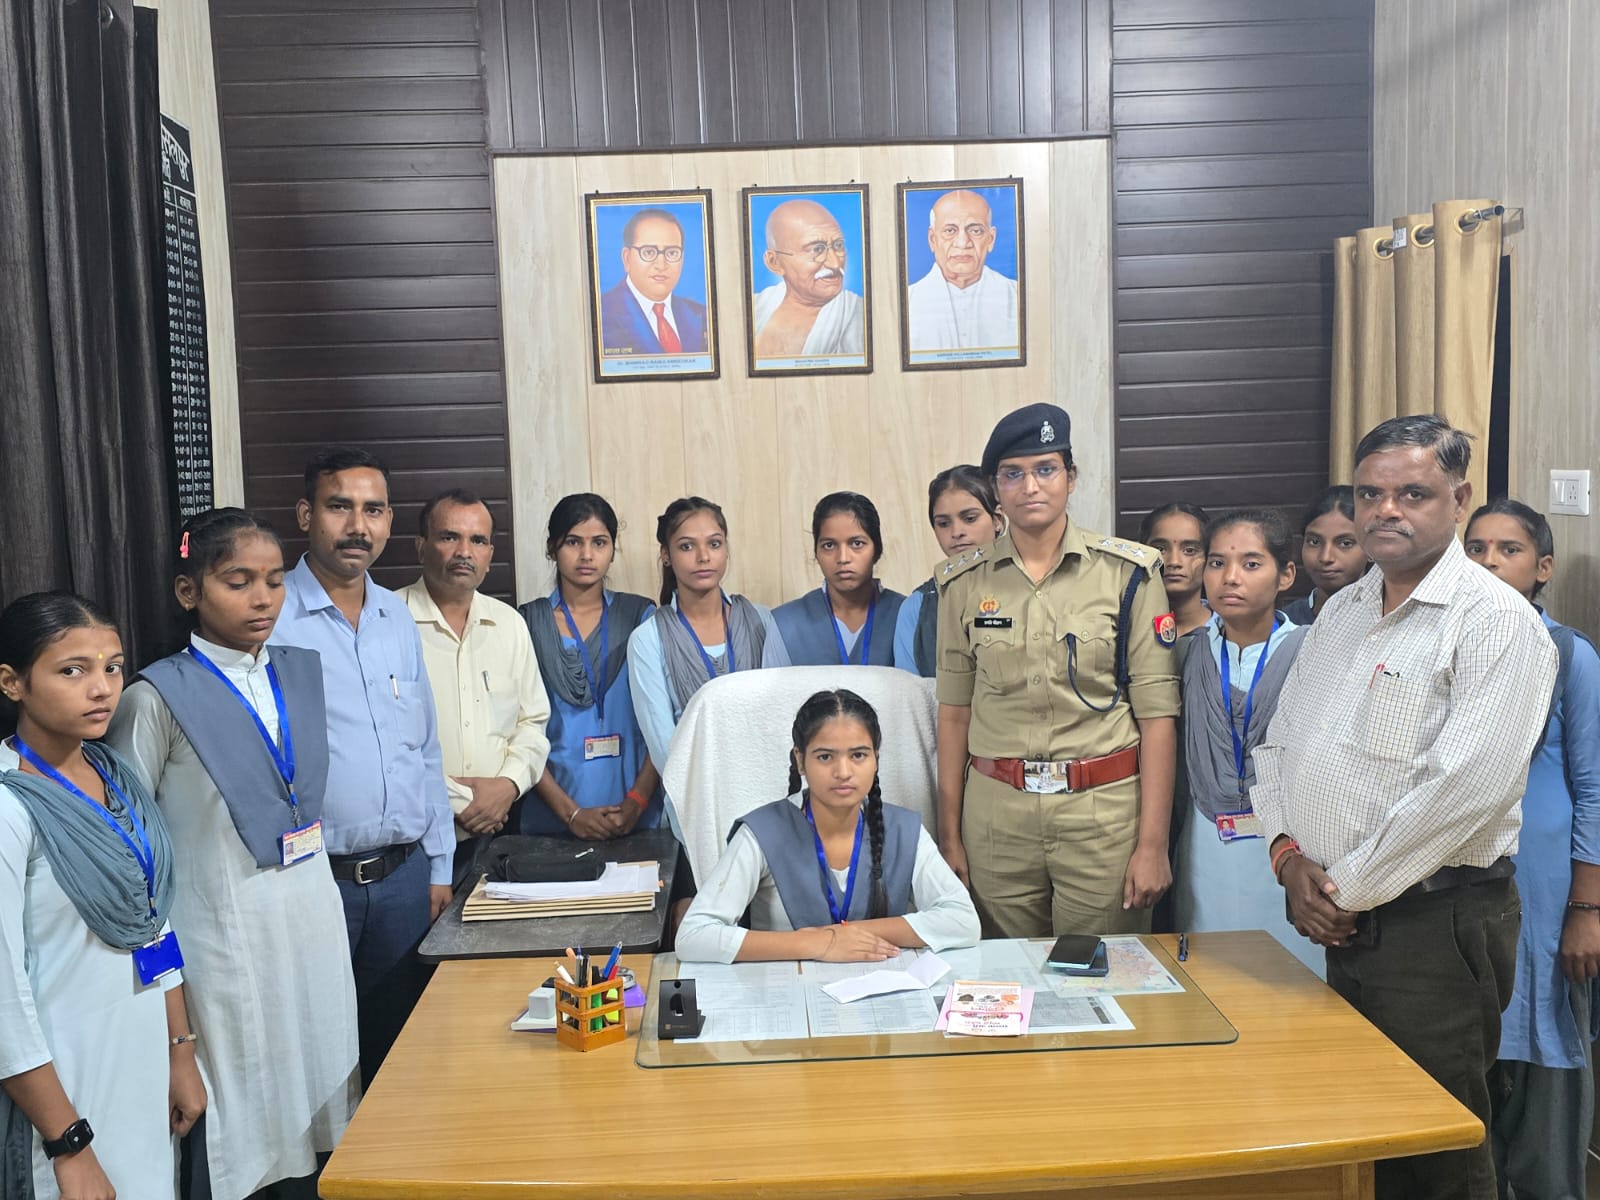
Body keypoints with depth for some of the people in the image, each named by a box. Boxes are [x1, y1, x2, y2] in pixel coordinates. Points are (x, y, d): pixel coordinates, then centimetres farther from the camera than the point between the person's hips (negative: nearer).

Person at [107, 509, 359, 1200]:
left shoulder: (302, 672, 7)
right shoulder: (159, 700, -10)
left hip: (315, 918, 5)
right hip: (225, 936, -5)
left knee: (317, 1108, 13)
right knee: (234, 1141, 4)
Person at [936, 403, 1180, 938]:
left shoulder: (1127, 572, -2)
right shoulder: (965, 583, 5)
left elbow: (1157, 715, -3)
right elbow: (954, 714, 8)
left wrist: (1152, 844, -7)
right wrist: (949, 836, 6)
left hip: (1104, 812, -2)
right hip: (997, 815, 2)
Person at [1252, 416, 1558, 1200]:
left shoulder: (1495, 621, -12)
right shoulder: (1338, 615, 12)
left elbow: (1467, 786, -21)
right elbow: (1278, 745, 14)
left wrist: (1348, 888, -16)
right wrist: (1289, 856, -2)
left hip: (1435, 924, -7)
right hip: (1343, 920, 7)